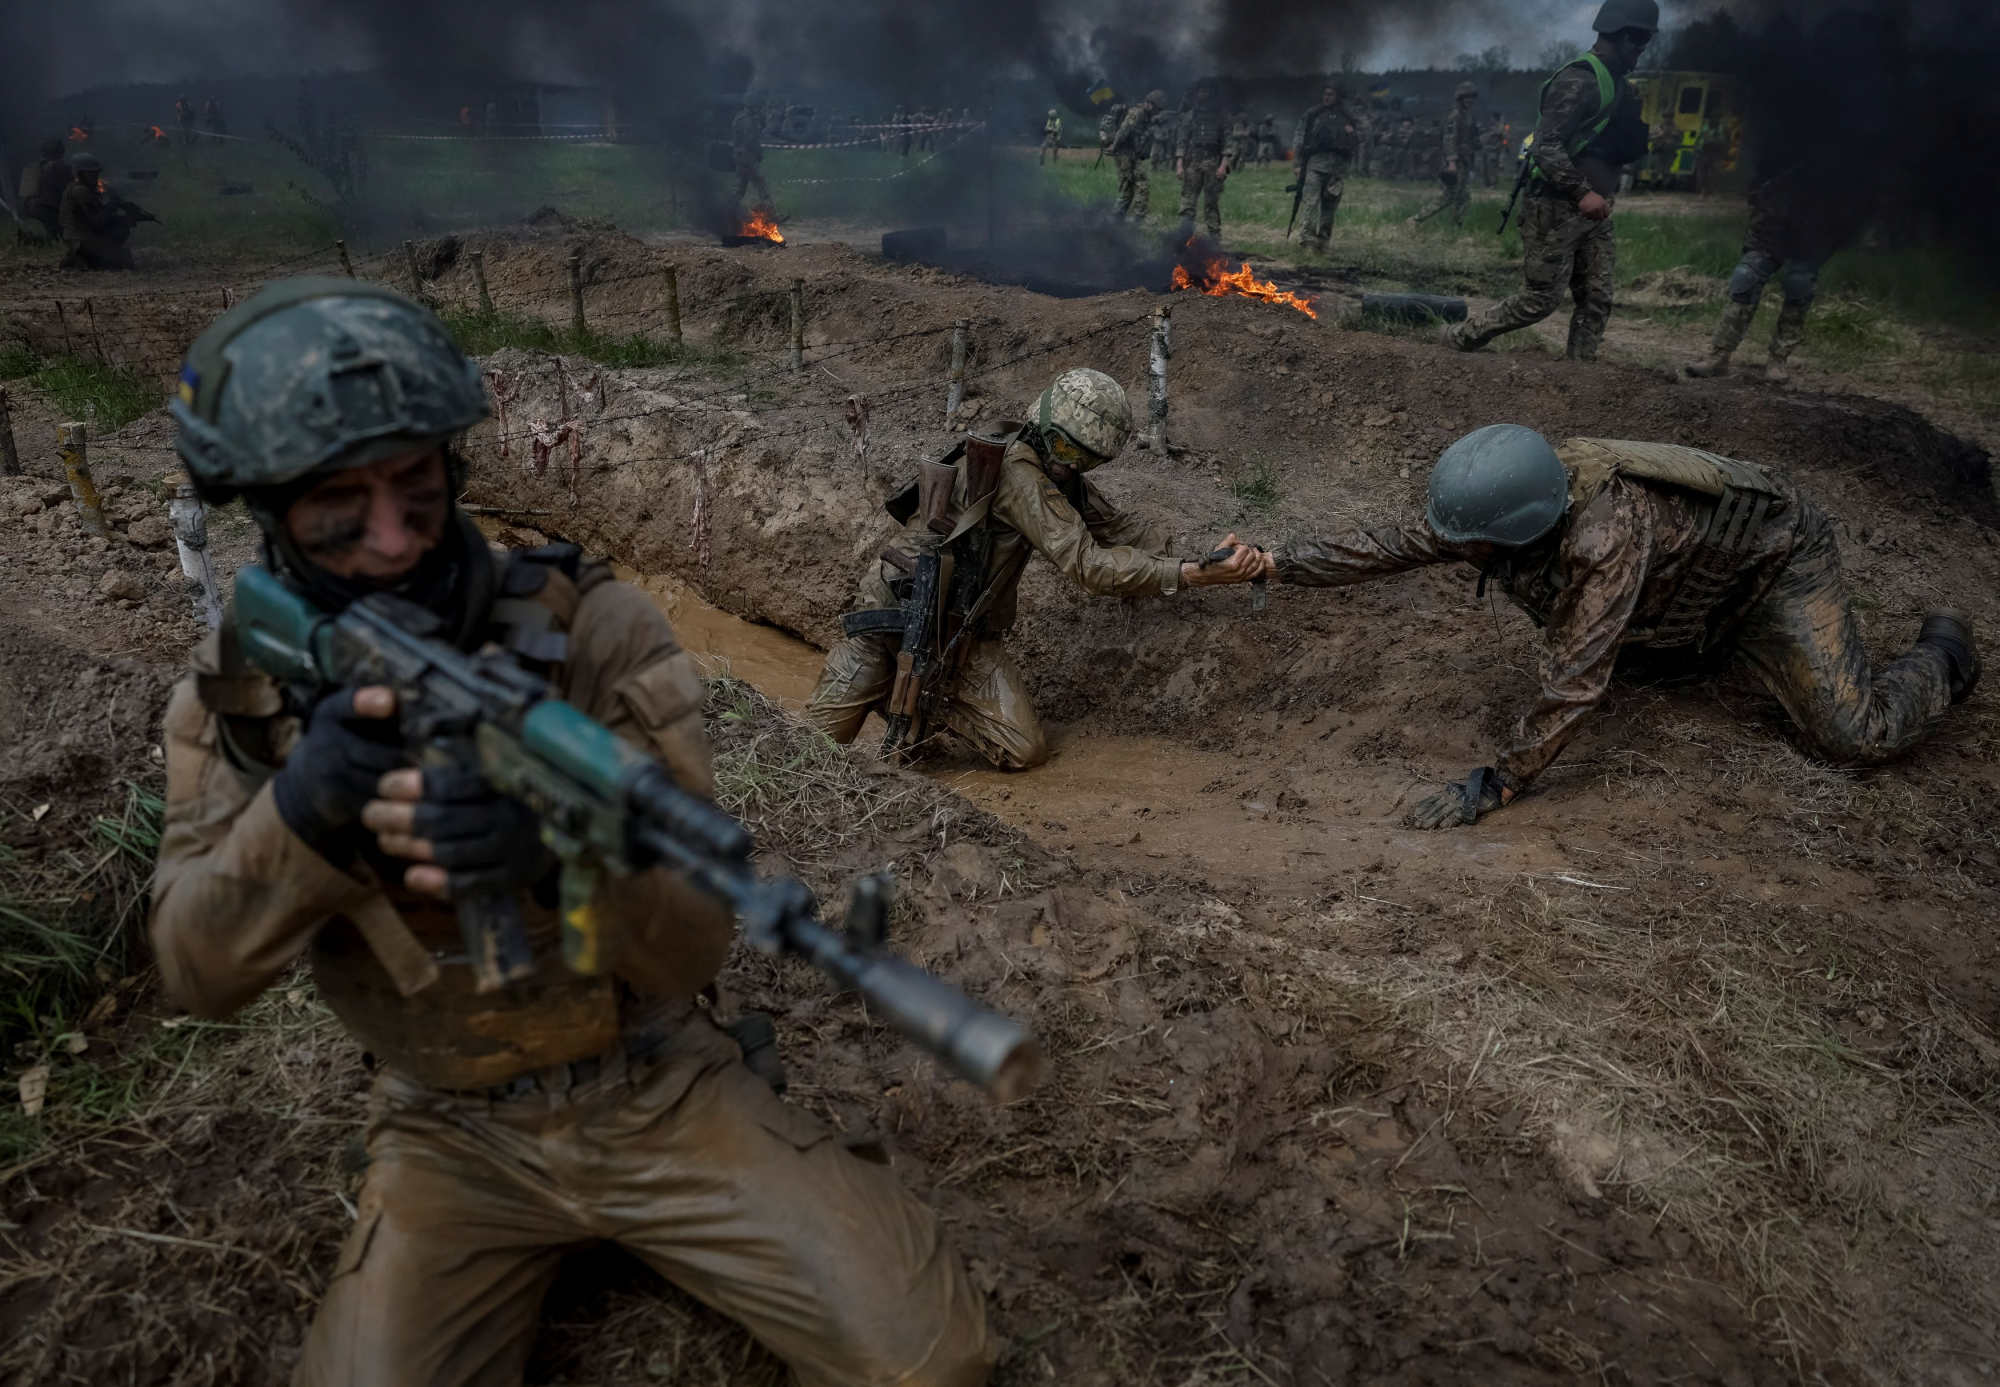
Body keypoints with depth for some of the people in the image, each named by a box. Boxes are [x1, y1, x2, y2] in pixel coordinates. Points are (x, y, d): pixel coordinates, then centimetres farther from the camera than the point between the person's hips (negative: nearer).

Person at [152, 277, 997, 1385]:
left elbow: (693, 947, -18)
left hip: (655, 1090, -2)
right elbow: (200, 972, -11)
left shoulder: (594, 629, -16)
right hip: (449, 1135, 2)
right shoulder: (233, 698, -4)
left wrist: (563, 848, -40)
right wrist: (302, 810, -31)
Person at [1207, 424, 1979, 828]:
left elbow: (1575, 680, -46)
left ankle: (1942, 654, 18)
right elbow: (1386, 548, -14)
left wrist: (1494, 788, -43)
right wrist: (1274, 565, -16)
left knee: (1856, 737, -11)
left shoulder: (1603, 536, -46)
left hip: (1774, 549, -7)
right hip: (1696, 557, 7)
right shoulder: (1495, 514, -24)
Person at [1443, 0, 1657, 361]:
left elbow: (1628, 150, 23)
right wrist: (1582, 192, -32)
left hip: (1593, 213, 9)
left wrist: (1639, 114, 6)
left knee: (1597, 300, 3)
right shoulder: (1579, 81, -15)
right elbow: (1546, 145, -25)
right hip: (1556, 209, -9)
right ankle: (1458, 337, 8)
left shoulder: (1616, 83, 15)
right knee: (1540, 300, -6)